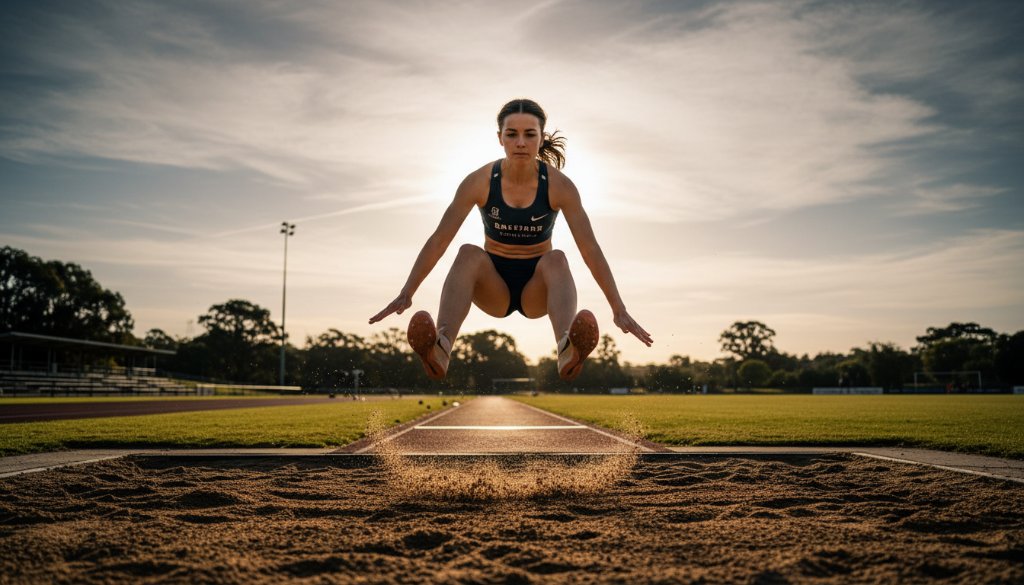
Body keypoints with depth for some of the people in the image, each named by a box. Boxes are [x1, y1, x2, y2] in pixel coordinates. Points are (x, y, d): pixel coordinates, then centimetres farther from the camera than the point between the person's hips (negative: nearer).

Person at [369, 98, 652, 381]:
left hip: (538, 288, 0)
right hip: (493, 287, 0)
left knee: (556, 259, -34)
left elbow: (590, 248, -17)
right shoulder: (479, 181, -13)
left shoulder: (559, 185, -14)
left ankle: (567, 351, -63)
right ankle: (440, 350, -57)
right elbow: (438, 240, -14)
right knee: (469, 254, -33)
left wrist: (619, 310, -22)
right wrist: (405, 295, -21)